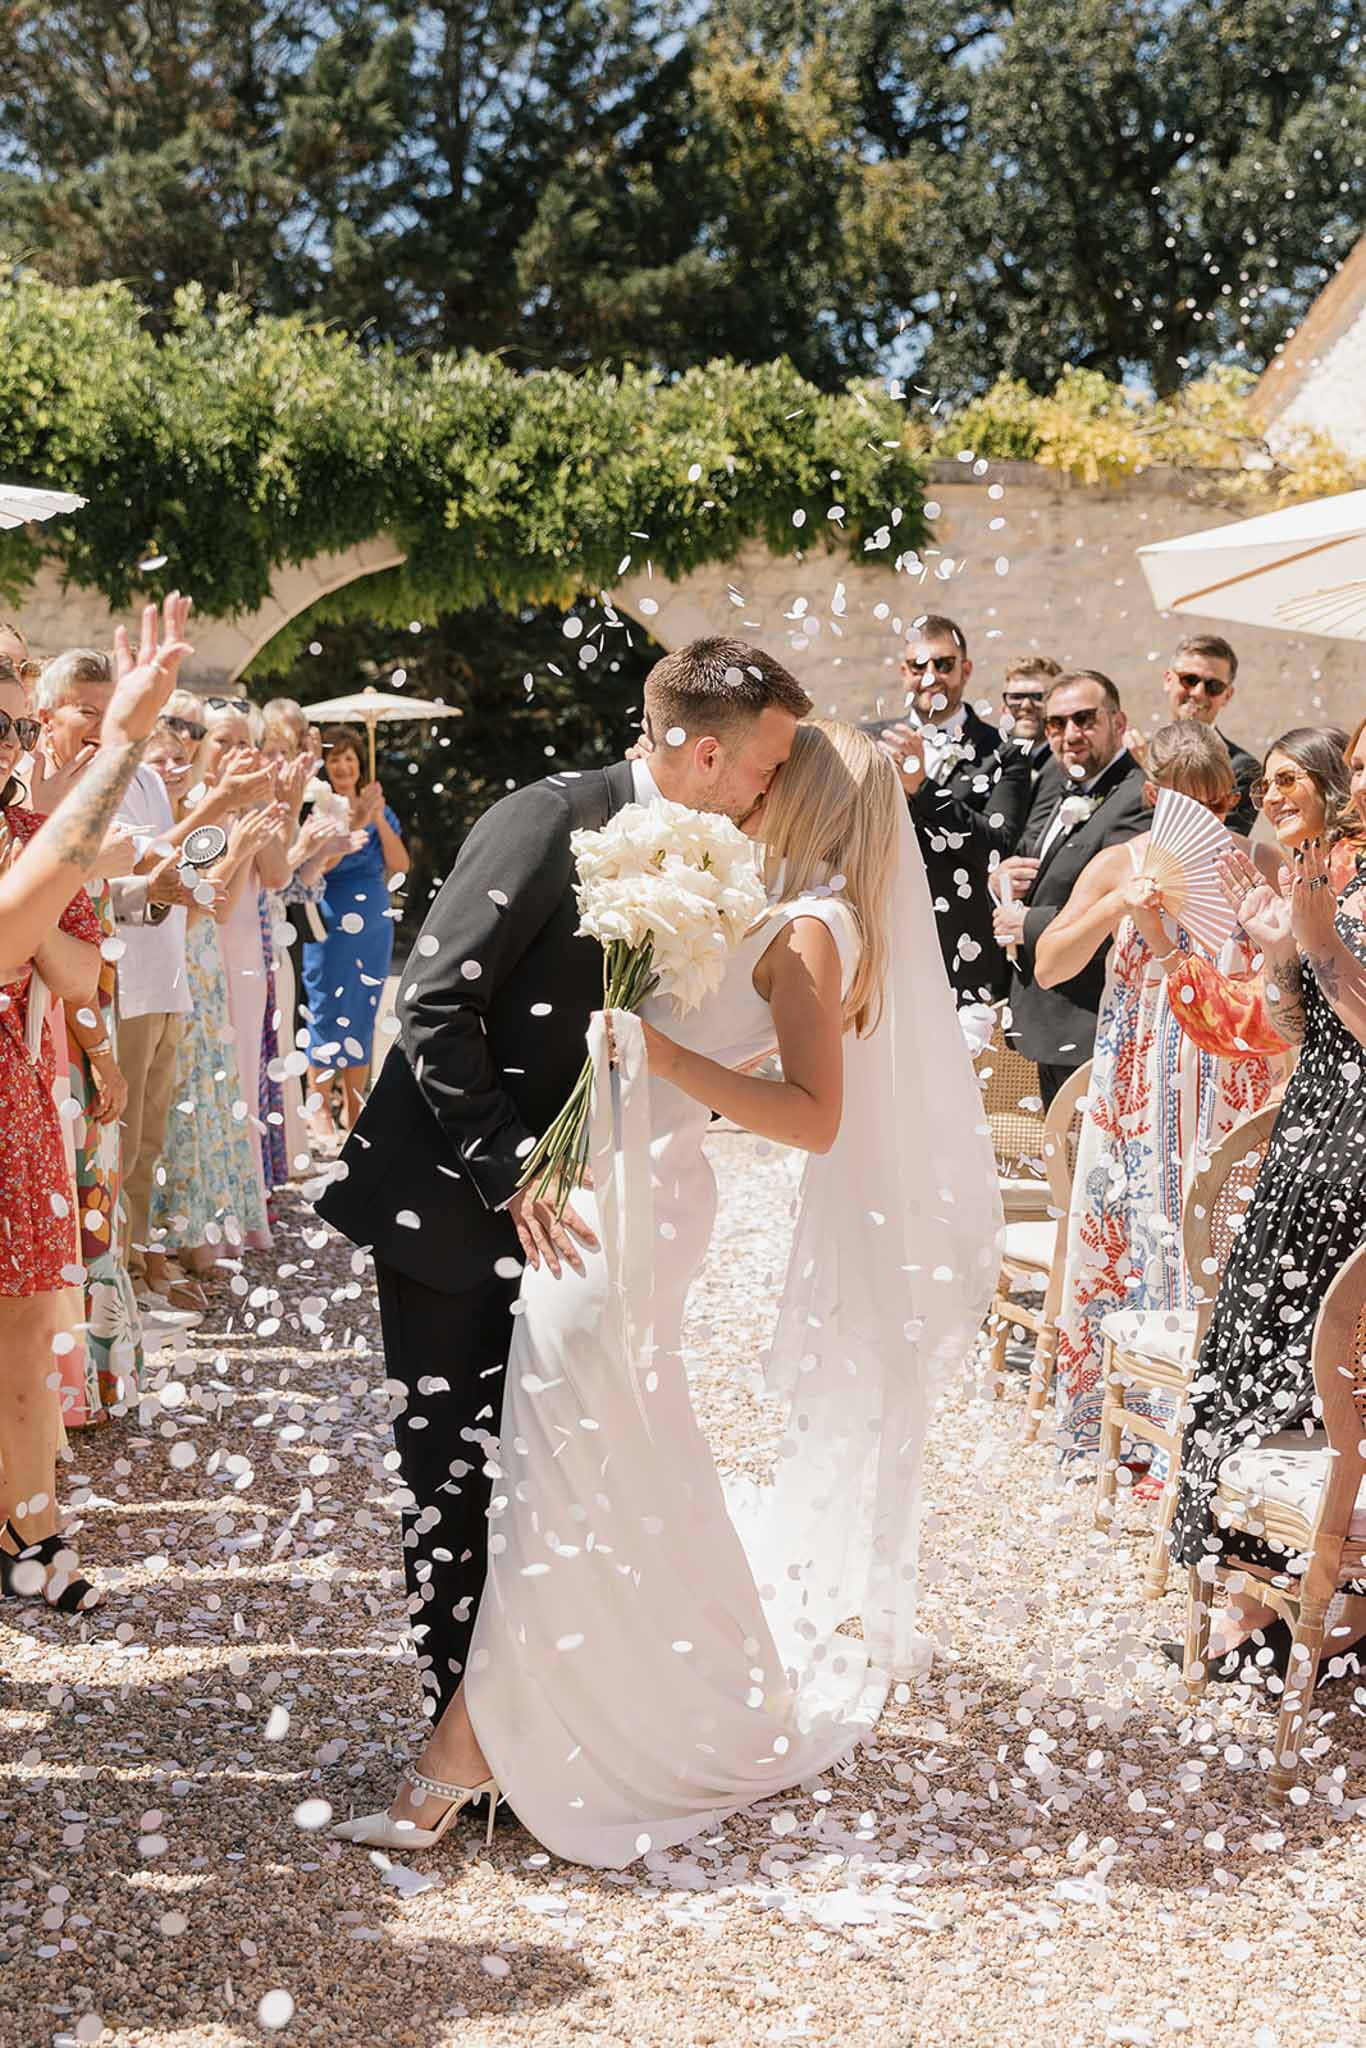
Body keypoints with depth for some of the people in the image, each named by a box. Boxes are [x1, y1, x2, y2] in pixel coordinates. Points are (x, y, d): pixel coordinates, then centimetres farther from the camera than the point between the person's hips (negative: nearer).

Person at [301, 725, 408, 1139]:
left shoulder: (379, 809, 10)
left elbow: (400, 866, 2)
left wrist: (379, 820, -9)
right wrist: (354, 822, -26)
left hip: (373, 927, 5)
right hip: (330, 927, -5)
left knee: (363, 1015, 9)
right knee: (328, 1014, -4)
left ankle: (354, 1108, 17)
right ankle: (320, 1108, 4)